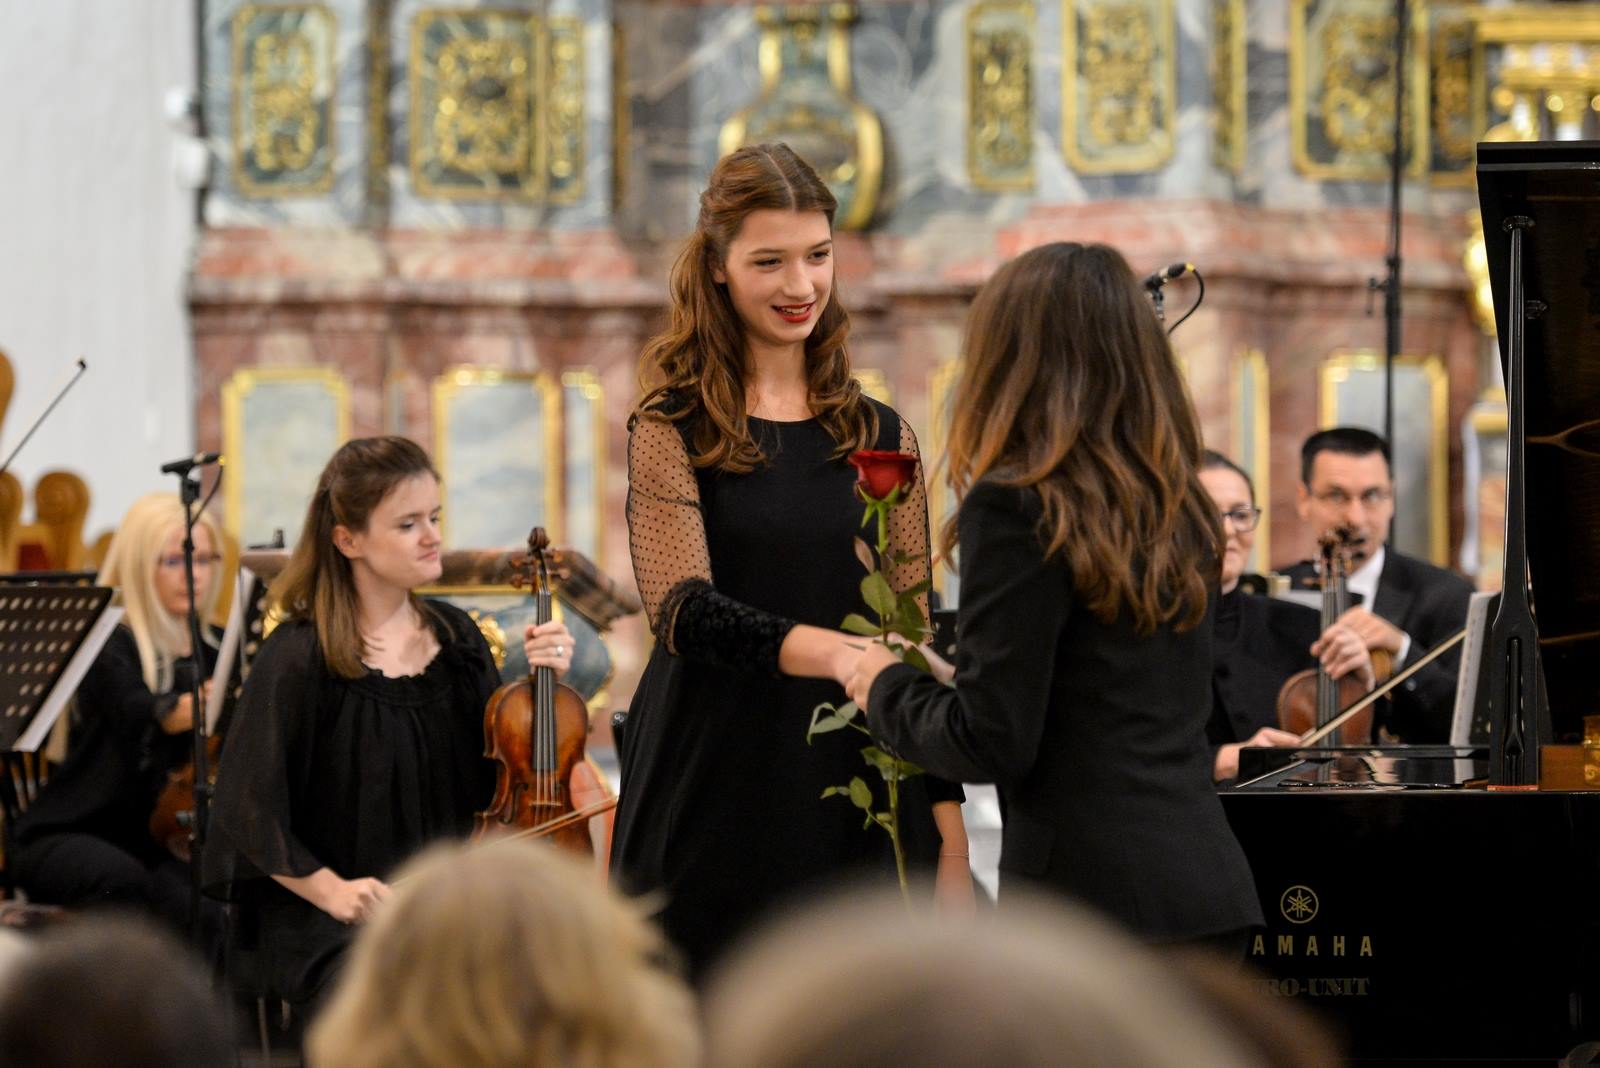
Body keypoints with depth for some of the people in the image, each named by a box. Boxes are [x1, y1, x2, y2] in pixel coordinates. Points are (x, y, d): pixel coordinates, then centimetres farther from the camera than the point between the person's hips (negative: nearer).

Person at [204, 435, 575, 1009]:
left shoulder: (457, 636, 8)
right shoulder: (299, 657, -9)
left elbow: (499, 783, 12)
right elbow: (250, 813, -8)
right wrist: (329, 890, -19)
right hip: (331, 927, -6)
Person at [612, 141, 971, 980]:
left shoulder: (881, 439, 11)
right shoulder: (672, 429, 1)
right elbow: (684, 610, -14)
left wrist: (949, 833, 3)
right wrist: (835, 653, -31)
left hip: (858, 812, 3)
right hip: (713, 812, -3)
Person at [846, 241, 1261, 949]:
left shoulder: (1017, 510, -10)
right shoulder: (1177, 511, 13)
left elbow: (992, 743, -12)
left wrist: (887, 690, 7)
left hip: (1090, 900, -7)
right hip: (1209, 888, 7)